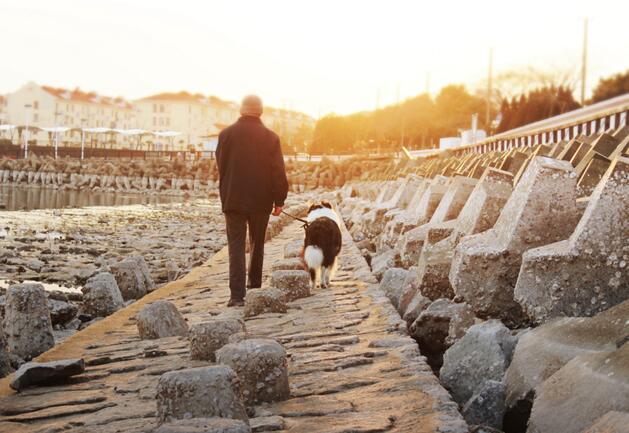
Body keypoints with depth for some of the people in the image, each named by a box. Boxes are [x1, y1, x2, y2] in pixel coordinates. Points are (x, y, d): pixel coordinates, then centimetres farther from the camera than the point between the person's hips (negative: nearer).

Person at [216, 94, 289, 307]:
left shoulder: (226, 134, -5)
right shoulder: (270, 137, -5)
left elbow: (220, 167, 5)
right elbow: (278, 172, -5)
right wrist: (279, 200, 2)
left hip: (233, 199, -1)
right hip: (261, 200, 1)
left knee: (236, 247, -1)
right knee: (257, 244, 18)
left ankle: (237, 295, -10)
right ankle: (255, 284, 30)